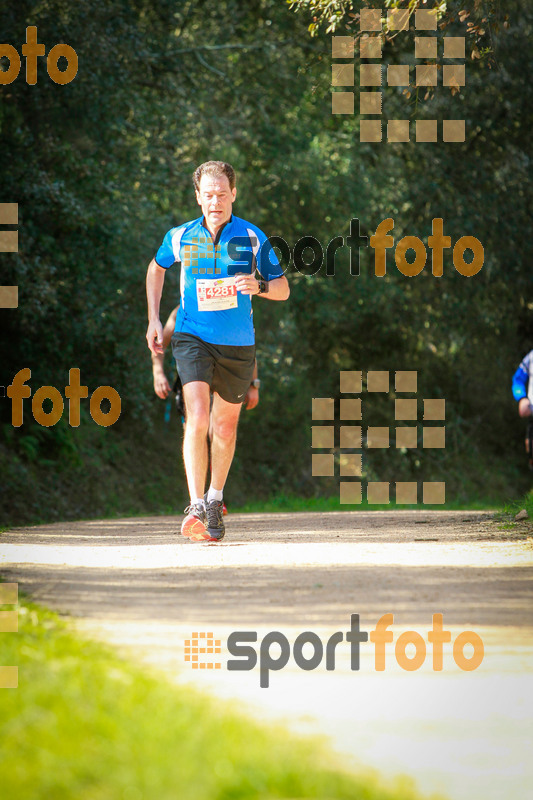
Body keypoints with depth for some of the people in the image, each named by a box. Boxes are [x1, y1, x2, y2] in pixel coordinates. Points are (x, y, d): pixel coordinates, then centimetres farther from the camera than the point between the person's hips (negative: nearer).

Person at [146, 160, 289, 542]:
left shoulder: (252, 238, -5)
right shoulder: (180, 238, -2)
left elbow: (283, 289, 1)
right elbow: (157, 268, 20)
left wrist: (259, 286, -22)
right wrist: (154, 319, 13)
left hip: (237, 343, 1)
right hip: (192, 337, -1)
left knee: (226, 425, 14)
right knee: (197, 417, -21)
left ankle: (215, 499, 36)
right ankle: (197, 508, -25)